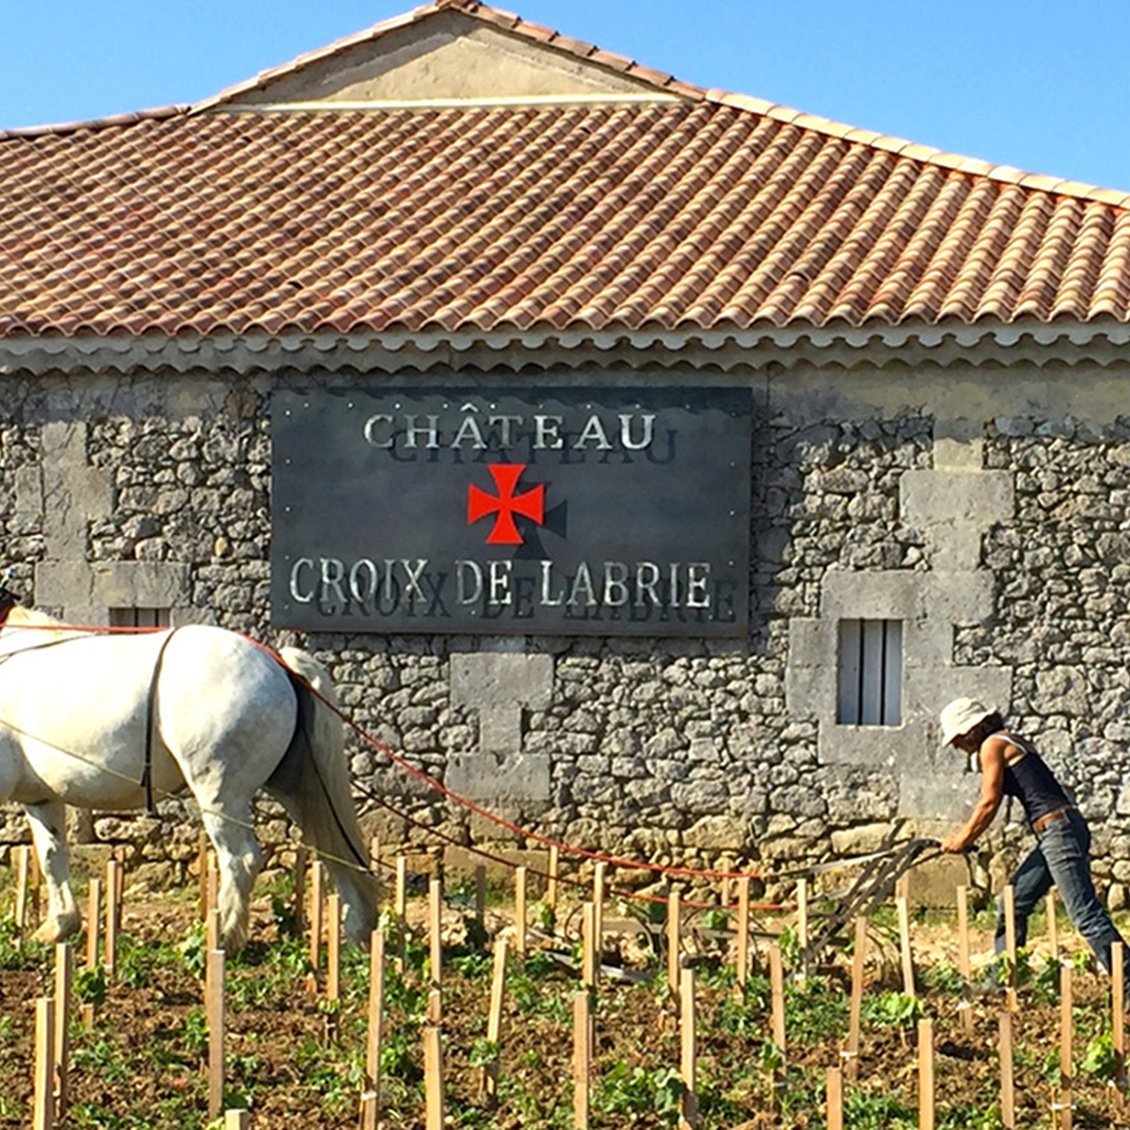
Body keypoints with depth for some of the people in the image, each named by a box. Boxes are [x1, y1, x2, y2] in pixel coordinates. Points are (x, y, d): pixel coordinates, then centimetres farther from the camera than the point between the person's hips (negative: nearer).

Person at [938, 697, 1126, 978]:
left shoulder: (992, 745, -5)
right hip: (1058, 832, 10)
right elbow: (992, 802, 25)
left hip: (1059, 829, -10)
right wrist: (965, 836, 24)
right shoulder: (1012, 742, 22)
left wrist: (961, 839, 3)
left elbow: (989, 803, -7)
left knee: (1087, 916, -12)